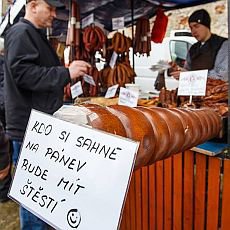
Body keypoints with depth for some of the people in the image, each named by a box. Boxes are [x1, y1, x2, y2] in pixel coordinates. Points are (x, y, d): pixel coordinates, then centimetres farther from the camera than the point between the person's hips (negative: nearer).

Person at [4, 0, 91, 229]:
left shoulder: (35, 35, 21)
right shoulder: (21, 32, -11)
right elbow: (24, 74, -22)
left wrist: (69, 72, 16)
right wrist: (66, 73, -23)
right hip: (30, 125, -10)